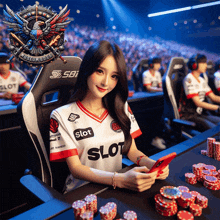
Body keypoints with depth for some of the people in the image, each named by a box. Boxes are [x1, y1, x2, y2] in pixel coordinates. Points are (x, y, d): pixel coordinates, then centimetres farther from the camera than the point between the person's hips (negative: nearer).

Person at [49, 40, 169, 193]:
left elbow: (132, 151, 7)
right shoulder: (62, 117, -8)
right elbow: (76, 168, -13)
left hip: (118, 192, 4)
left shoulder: (121, 108, 6)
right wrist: (119, 180, -27)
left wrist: (151, 164, -15)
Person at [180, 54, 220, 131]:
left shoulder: (202, 80, 15)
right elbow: (198, 103, -19)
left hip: (200, 113, 8)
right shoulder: (189, 79, -13)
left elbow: (213, 97, 15)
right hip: (189, 116, -8)